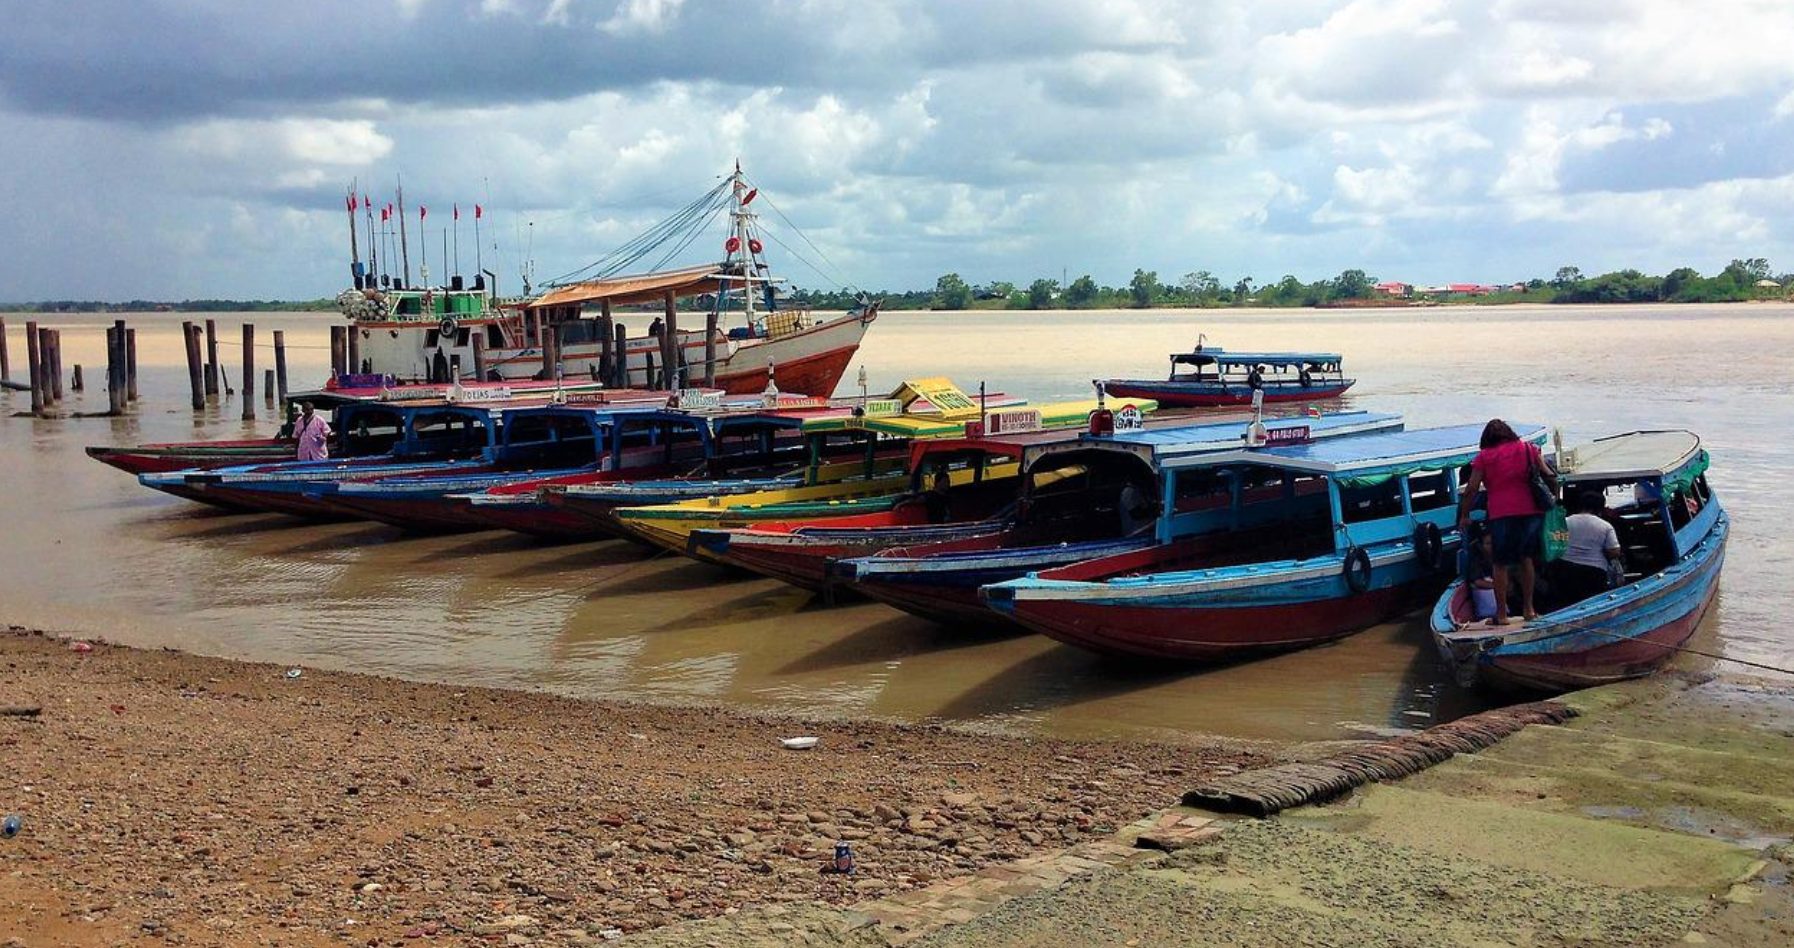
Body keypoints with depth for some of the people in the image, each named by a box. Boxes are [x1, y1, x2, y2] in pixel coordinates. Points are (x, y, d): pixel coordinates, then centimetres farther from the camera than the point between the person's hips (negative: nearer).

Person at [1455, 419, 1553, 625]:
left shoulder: (1484, 457, 5)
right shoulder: (1528, 449, 12)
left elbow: (1471, 489, 1)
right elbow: (1549, 476, 9)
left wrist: (1464, 515, 10)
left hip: (1502, 515, -3)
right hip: (1532, 512, 3)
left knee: (1501, 564, 5)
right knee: (1526, 558, 18)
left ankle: (1501, 614, 6)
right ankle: (1528, 608, 20)